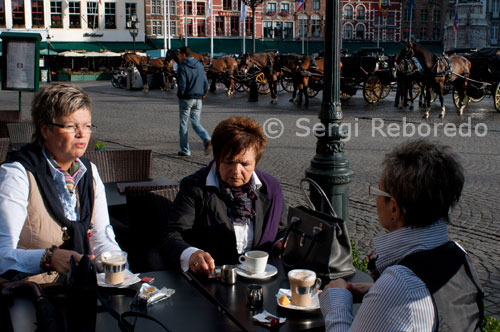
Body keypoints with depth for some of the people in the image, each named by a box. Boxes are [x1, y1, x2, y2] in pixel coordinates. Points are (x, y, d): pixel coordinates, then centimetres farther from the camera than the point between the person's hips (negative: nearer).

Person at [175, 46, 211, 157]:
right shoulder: (199, 65, 8)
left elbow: (181, 85, -17)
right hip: (198, 99, 6)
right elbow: (205, 82, 7)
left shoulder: (182, 67, -11)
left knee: (183, 124, 6)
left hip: (186, 98, -5)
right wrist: (204, 93, 20)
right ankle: (207, 140, -12)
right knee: (196, 123, 13)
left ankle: (185, 150, 10)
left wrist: (180, 94, 1)